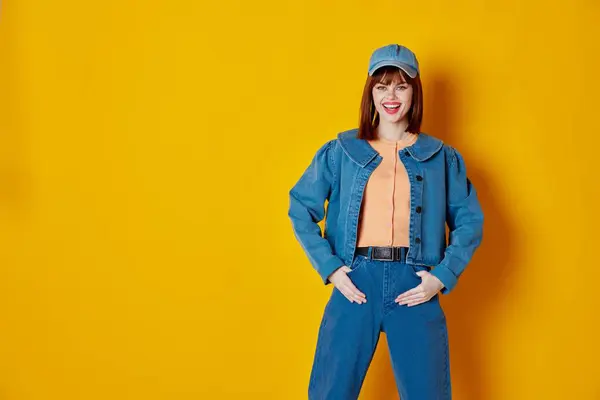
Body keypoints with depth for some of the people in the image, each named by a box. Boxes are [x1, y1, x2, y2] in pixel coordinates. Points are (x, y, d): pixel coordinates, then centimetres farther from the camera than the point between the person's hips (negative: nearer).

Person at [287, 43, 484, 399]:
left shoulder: (441, 157, 8)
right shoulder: (341, 151, 6)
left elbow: (470, 221, 7)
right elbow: (301, 208, 5)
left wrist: (443, 276, -5)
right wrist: (330, 267, -5)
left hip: (415, 287, 1)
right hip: (355, 282, 0)